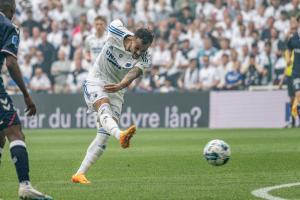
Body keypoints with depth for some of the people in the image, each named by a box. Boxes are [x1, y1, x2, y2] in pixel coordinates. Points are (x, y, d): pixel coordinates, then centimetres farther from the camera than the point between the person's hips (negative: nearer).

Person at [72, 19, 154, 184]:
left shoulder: (144, 59, -15)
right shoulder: (116, 34, -16)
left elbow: (134, 73, -35)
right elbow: (116, 22, 7)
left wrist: (121, 85, -53)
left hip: (116, 91, 2)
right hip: (95, 82, -2)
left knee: (103, 136, -8)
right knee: (104, 108, -34)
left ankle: (79, 174, -2)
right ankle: (120, 135, -66)